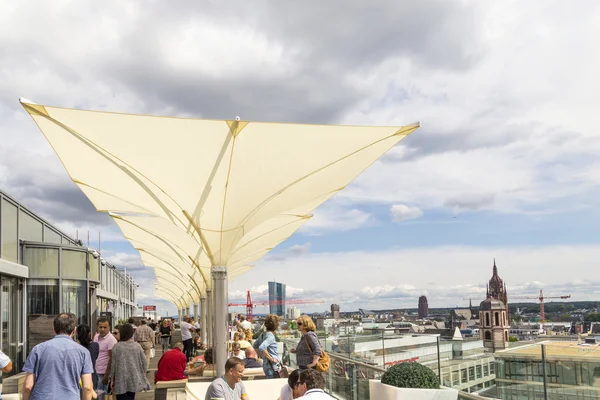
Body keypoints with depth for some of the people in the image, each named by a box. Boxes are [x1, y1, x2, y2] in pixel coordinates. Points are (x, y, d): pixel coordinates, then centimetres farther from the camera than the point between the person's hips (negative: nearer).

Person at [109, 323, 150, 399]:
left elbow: (113, 364, -5)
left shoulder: (116, 347, -9)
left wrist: (112, 380, 6)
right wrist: (142, 378, 15)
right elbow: (144, 363, 1)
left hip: (121, 381, -2)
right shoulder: (137, 346, -3)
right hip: (134, 380, 3)